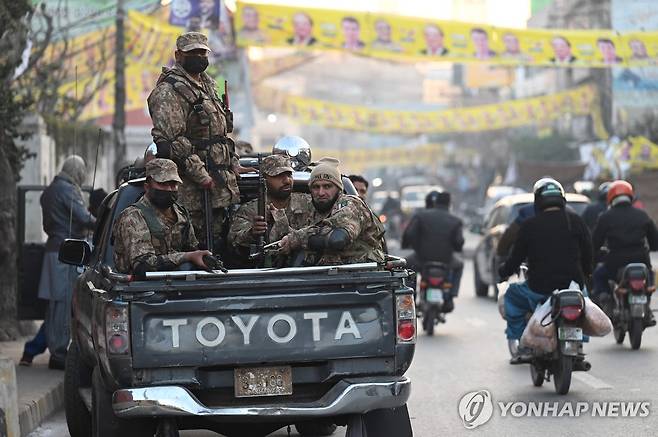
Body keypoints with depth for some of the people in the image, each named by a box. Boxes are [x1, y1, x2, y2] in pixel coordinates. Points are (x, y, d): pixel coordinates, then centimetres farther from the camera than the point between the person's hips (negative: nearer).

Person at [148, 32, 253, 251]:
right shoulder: (169, 91, -10)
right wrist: (200, 174, -22)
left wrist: (234, 165, 18)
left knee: (216, 240, 11)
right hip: (193, 187, -9)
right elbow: (171, 139, -19)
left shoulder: (207, 85, 20)